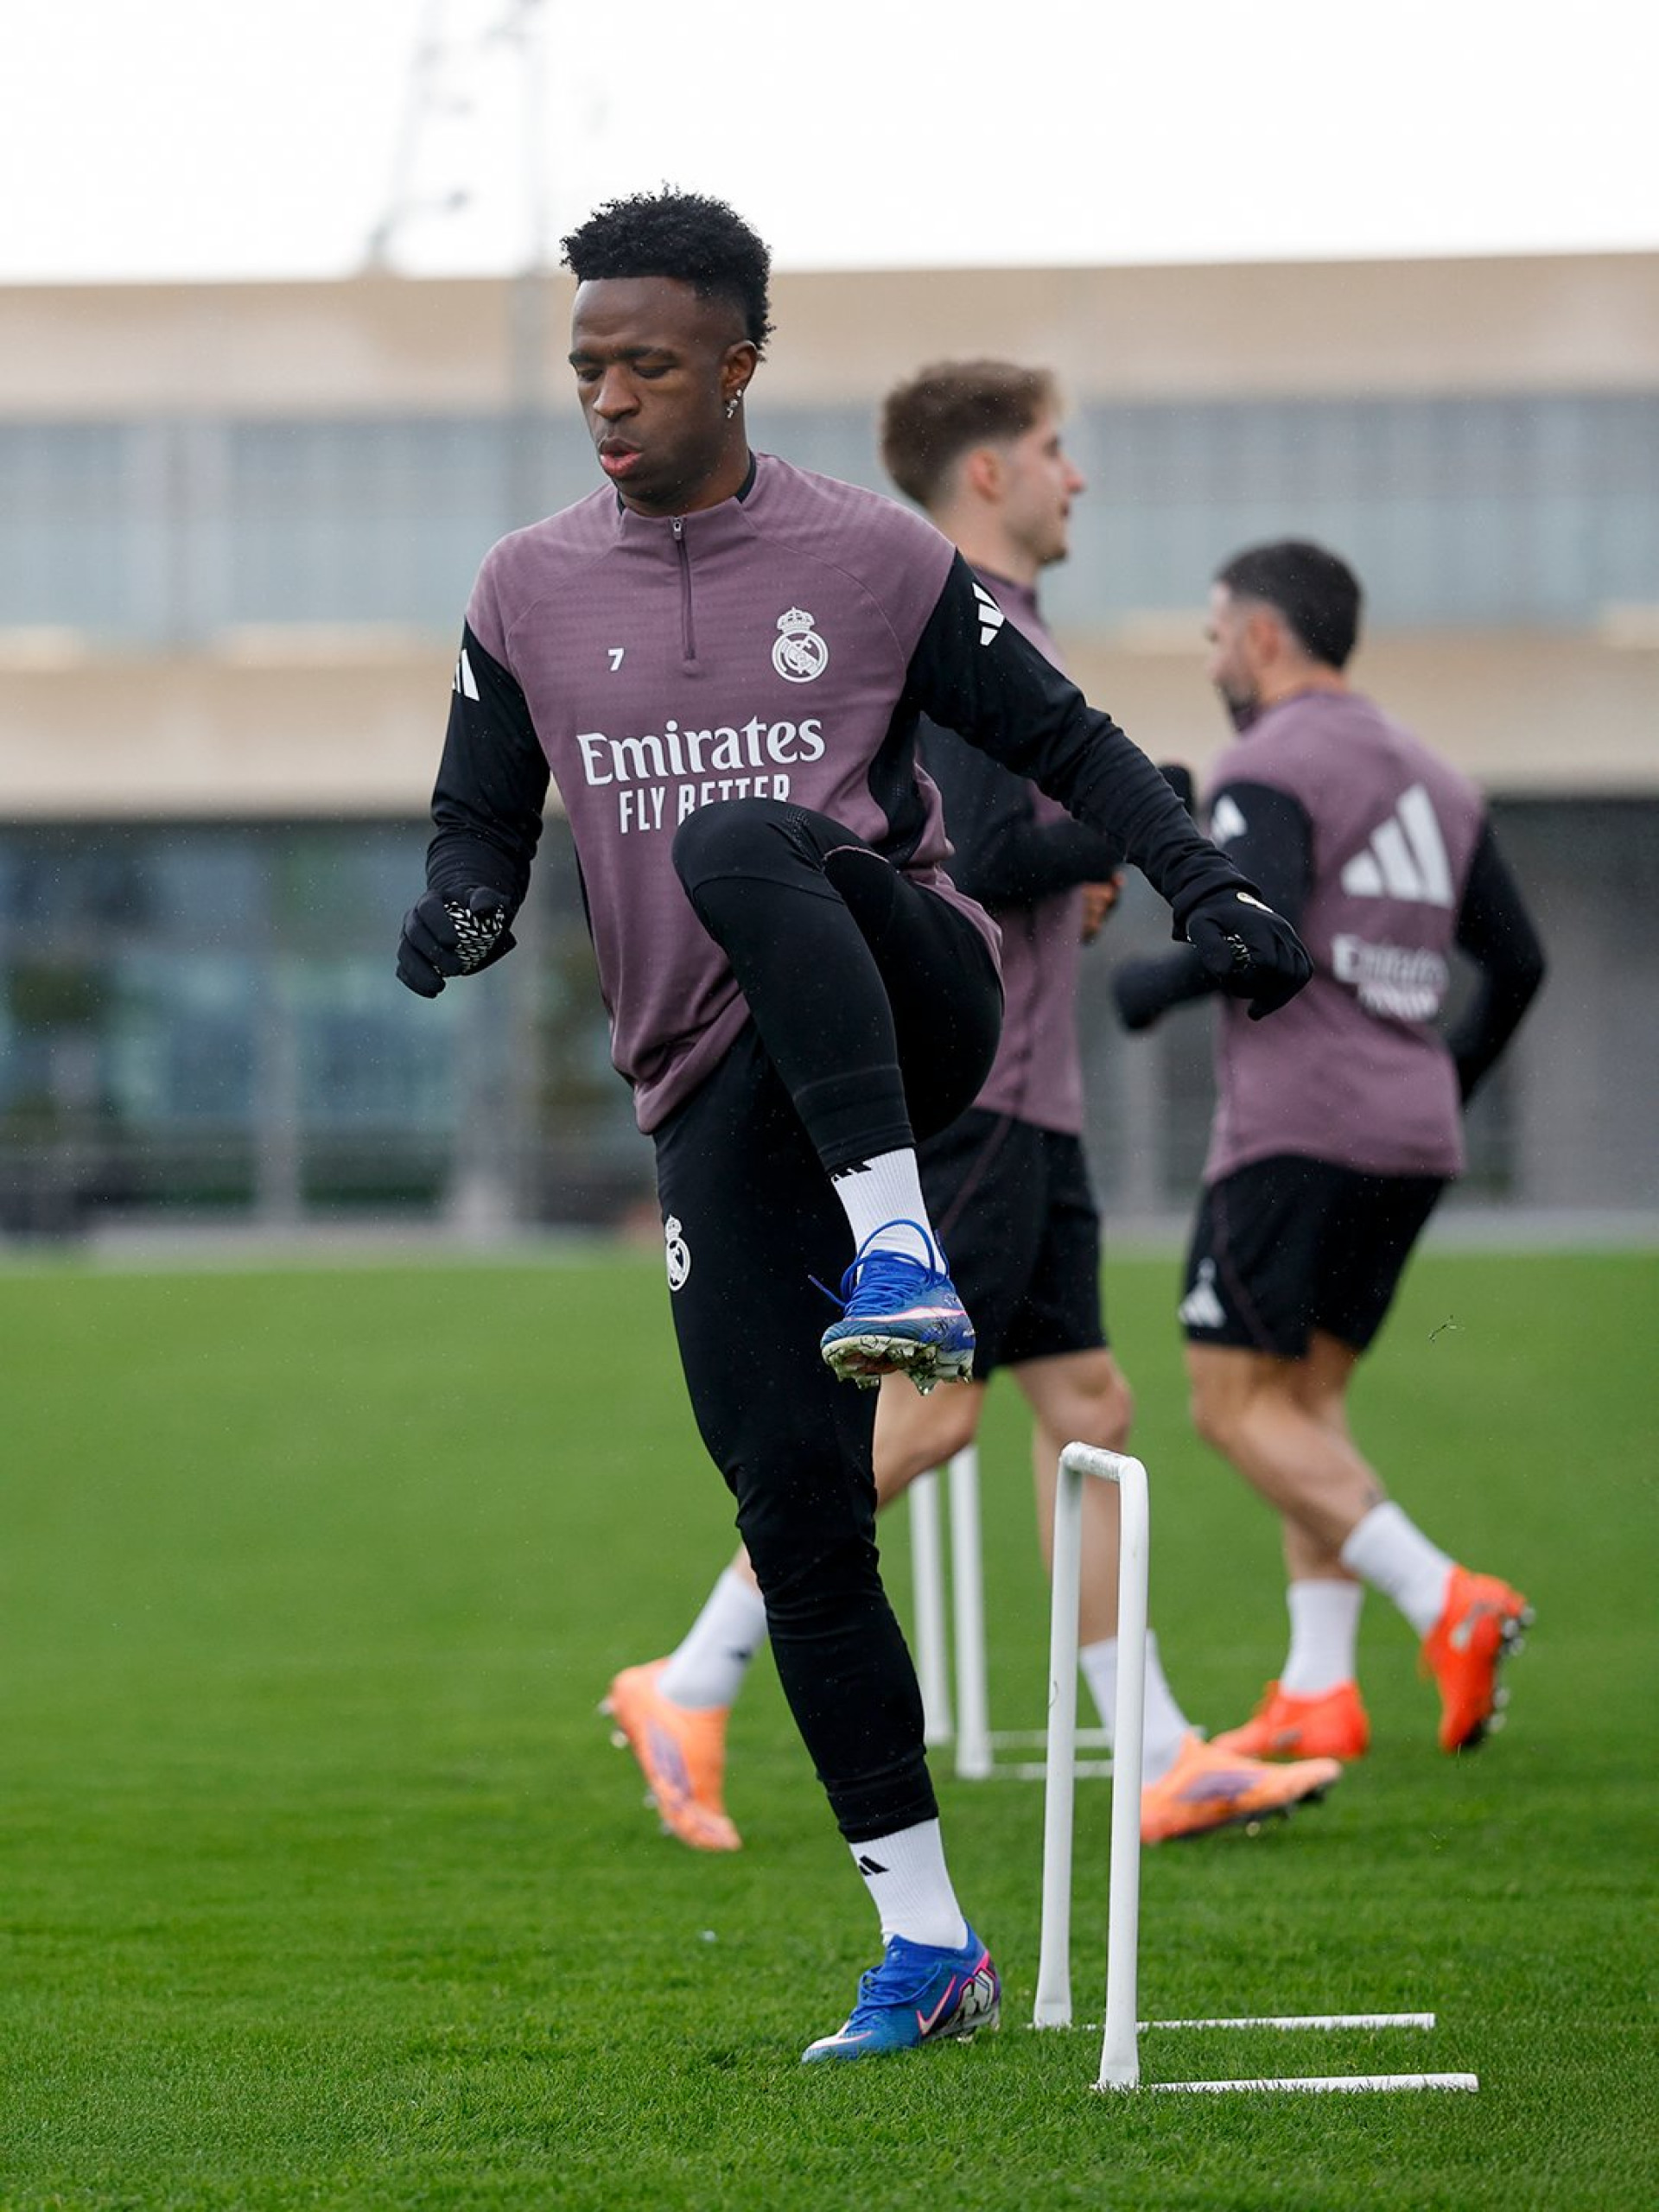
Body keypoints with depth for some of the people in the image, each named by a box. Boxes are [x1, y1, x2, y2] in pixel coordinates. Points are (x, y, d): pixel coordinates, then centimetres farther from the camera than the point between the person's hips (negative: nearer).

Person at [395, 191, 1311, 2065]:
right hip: (715, 1098, 3)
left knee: (740, 845, -34)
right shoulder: (529, 592, 10)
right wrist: (459, 910, -9)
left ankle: (900, 1256, -42)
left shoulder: (872, 558, 2)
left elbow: (1056, 738, 7)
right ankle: (924, 1941, 3)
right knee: (791, 1491, -5)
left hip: (902, 1004, -3)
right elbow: (485, 817, 15)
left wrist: (1204, 884, -7)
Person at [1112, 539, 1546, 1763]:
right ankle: (1316, 1694, 4)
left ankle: (1447, 1603, -21)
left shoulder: (1268, 769, -8)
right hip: (1412, 1136, 8)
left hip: (1297, 1129, -8)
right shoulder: (1436, 783, 17)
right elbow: (1518, 962, 19)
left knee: (1236, 1406, -5)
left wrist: (1156, 985, -5)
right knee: (1309, 1402, 13)